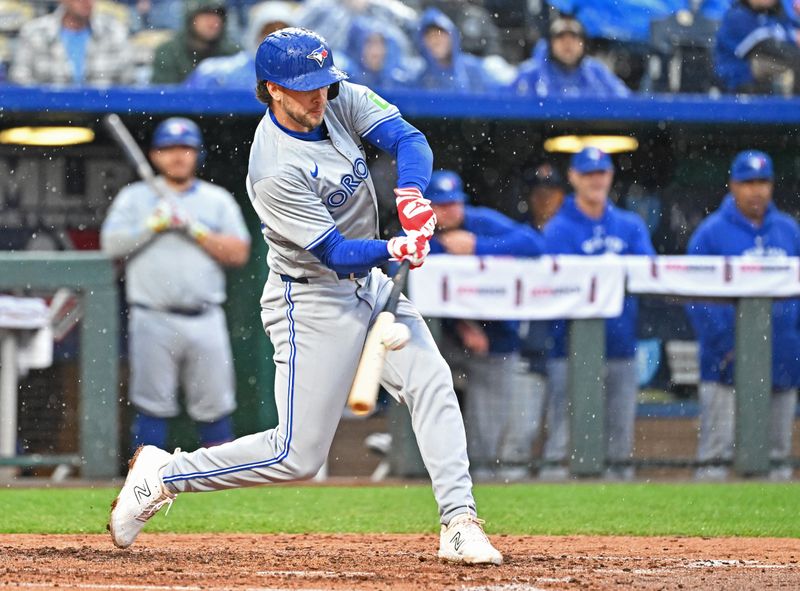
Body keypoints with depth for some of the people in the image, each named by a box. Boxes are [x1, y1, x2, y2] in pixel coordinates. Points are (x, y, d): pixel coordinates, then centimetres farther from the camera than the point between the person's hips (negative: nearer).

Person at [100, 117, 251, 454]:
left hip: (205, 321, 1)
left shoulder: (218, 200, 12)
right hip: (153, 321, -1)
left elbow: (239, 253, 2)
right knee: (152, 407, -4)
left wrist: (194, 230, -8)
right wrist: (154, 225, -11)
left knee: (215, 408, 2)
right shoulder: (134, 197, 10)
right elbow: (111, 246, -2)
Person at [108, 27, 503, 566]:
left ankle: (460, 525, -11)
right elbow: (337, 253, -25)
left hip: (369, 283, 7)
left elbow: (410, 140, -14)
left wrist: (410, 196, -34)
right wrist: (394, 250, -43)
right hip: (313, 302, -7)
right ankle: (162, 475, 10)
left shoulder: (344, 101, -5)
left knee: (432, 383, -11)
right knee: (298, 455, -6)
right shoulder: (275, 172, -26)